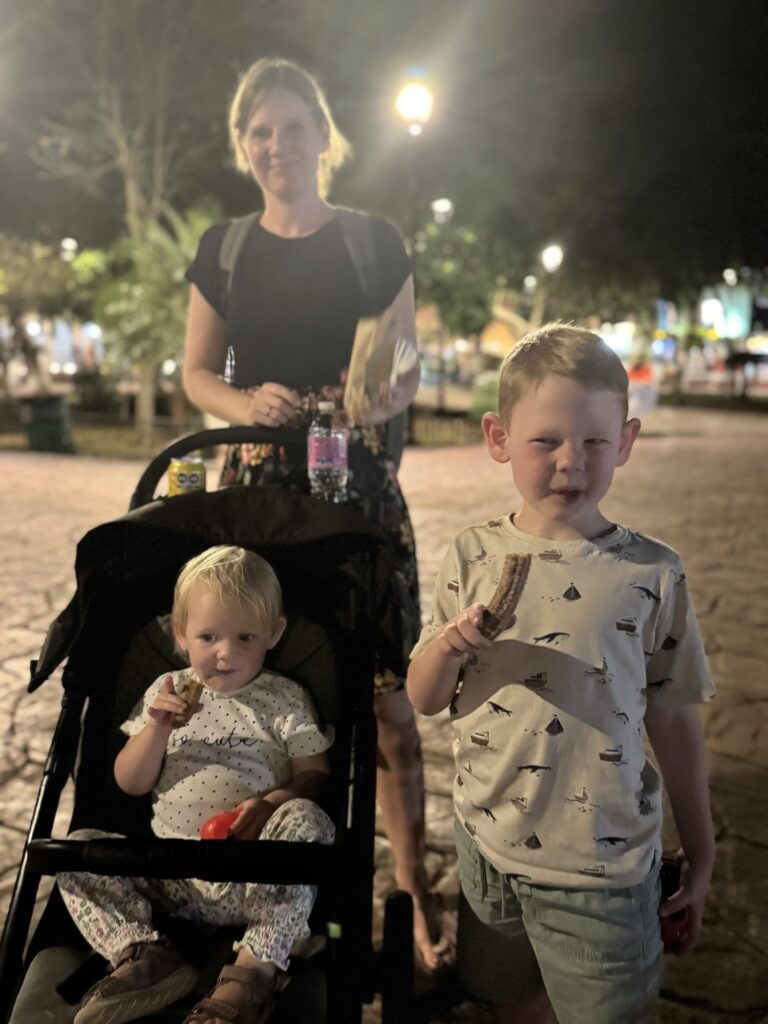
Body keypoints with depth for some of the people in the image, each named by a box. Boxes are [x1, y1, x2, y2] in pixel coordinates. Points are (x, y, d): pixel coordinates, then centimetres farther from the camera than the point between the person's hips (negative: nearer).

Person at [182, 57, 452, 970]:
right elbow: (197, 373, 10)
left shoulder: (373, 242, 5)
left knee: (382, 691, -4)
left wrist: (383, 391, -16)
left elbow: (407, 373, 7)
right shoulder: (223, 250, 9)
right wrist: (248, 404, -12)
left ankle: (414, 890, 10)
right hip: (257, 484, 2)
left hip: (359, 482, -1)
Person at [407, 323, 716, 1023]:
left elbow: (675, 720, -2)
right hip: (487, 844, 3)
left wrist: (700, 857, 5)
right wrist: (447, 648, -20)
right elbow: (424, 701, 1)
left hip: (604, 868, -2)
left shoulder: (652, 574, -10)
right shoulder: (473, 559, -5)